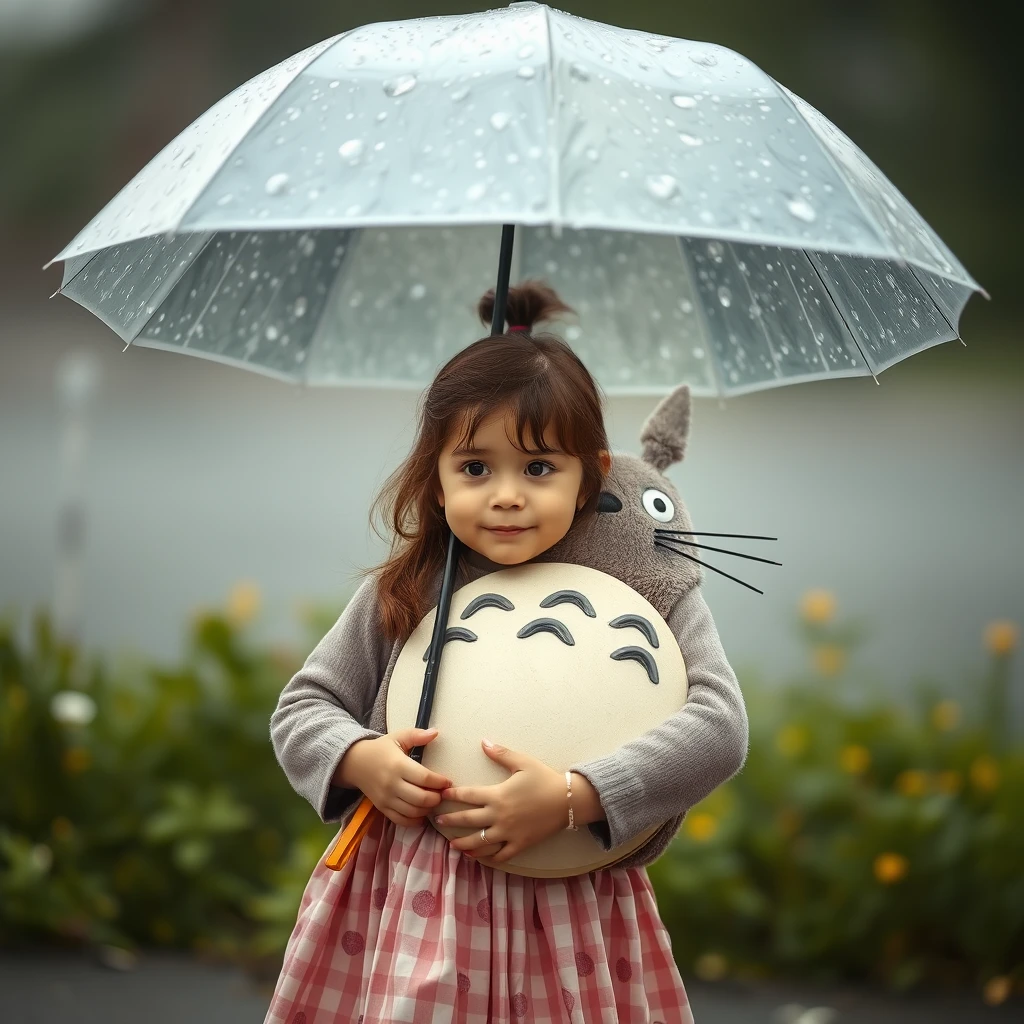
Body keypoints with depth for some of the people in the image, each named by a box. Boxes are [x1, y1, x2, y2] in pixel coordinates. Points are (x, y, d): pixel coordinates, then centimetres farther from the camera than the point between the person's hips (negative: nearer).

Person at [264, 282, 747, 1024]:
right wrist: (359, 760, -12)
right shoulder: (403, 595, 3)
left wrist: (572, 798, -23)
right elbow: (302, 707, 10)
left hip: (569, 907, -1)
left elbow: (720, 725, -14)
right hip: (407, 903, 1)